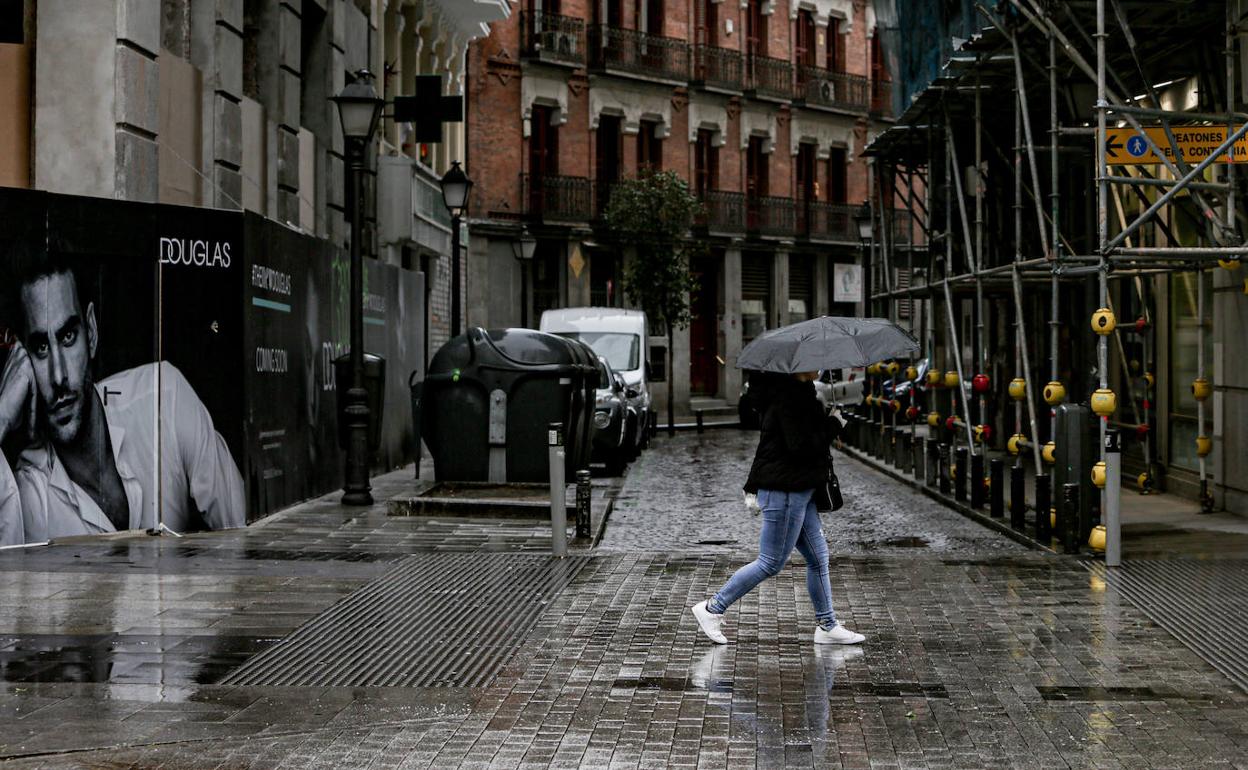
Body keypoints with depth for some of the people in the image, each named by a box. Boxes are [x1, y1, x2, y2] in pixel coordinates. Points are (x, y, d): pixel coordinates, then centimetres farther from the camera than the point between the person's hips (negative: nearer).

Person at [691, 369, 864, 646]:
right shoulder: (789, 397, -19)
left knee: (818, 558, 12)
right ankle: (712, 609, 6)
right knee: (771, 563, -2)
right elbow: (801, 445, -25)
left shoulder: (799, 393, 13)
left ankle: (827, 626, 19)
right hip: (784, 491, -10)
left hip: (798, 491, 10)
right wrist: (833, 426, -13)